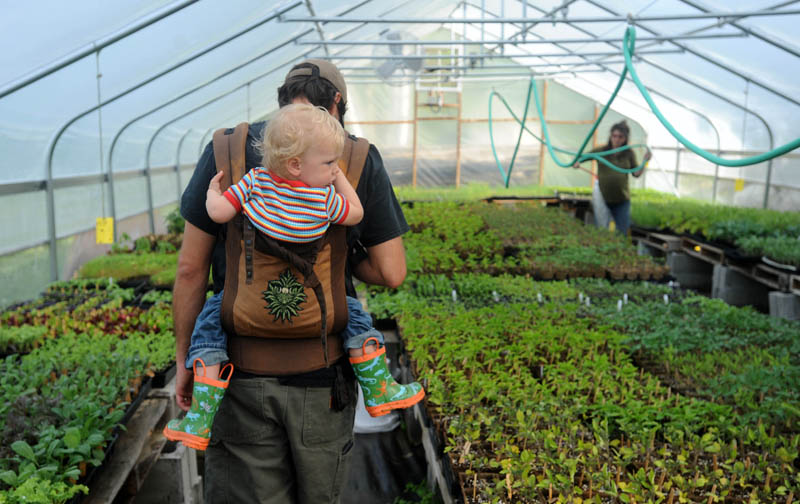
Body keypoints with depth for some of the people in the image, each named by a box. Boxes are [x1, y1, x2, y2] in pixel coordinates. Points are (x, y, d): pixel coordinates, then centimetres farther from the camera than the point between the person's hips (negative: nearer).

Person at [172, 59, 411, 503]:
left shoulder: (226, 150, -3)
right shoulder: (361, 159, -3)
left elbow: (191, 270, -3)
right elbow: (392, 273, -5)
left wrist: (186, 361, 7)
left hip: (242, 370, 0)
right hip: (323, 375, 1)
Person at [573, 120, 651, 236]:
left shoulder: (629, 154, 3)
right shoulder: (601, 151, -1)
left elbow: (636, 174, 5)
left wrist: (645, 161, -11)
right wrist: (576, 162, -21)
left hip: (622, 201, 1)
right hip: (603, 199, -1)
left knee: (622, 234, 3)